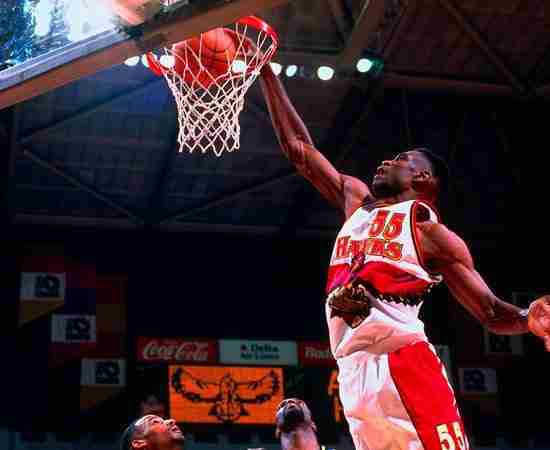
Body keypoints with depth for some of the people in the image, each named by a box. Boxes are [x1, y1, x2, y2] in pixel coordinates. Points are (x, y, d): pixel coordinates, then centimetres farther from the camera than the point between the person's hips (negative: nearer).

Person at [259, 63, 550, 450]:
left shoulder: (430, 232, 6)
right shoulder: (355, 200, 23)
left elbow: (491, 312, 5)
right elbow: (299, 148, 26)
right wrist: (267, 72, 25)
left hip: (404, 364, -5)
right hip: (355, 373, 6)